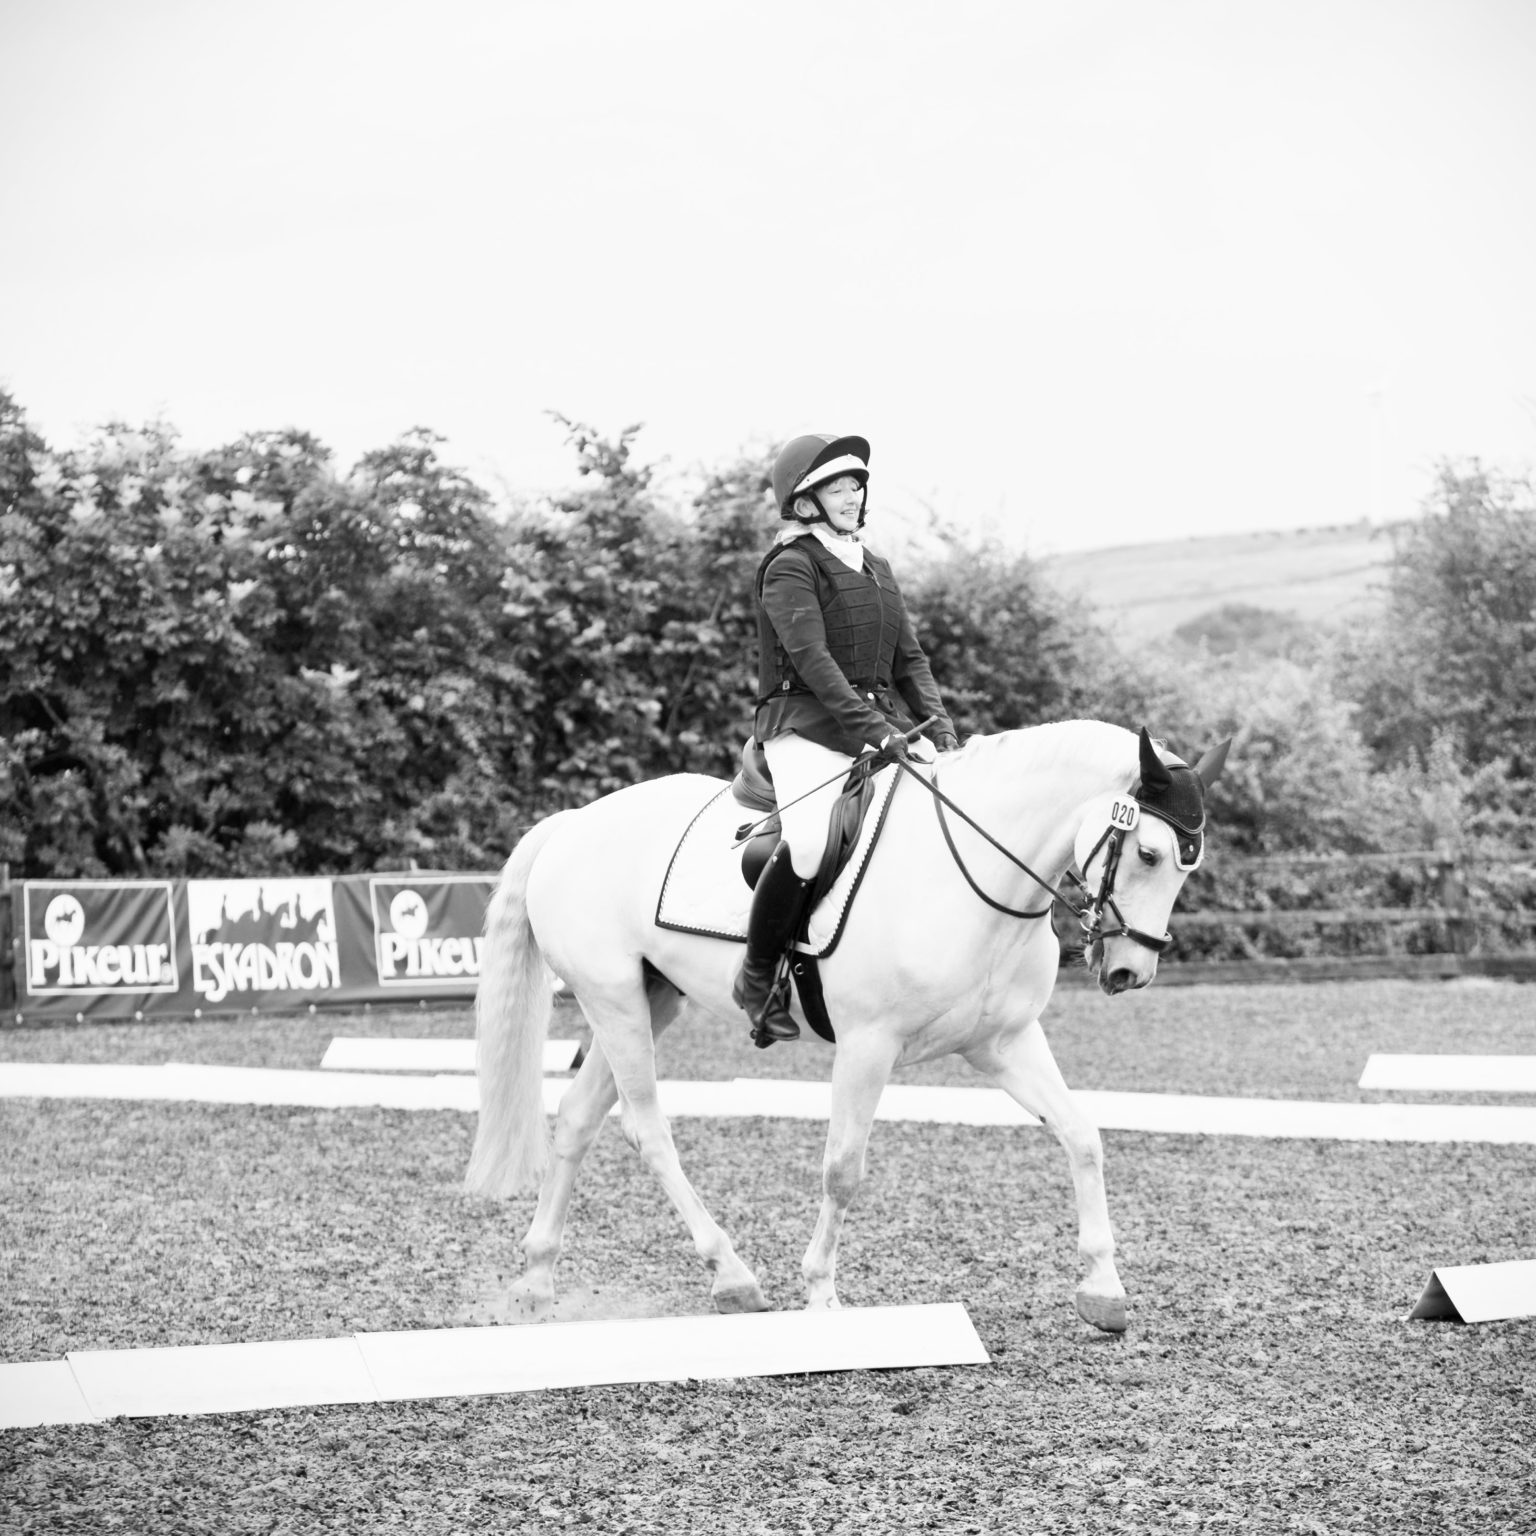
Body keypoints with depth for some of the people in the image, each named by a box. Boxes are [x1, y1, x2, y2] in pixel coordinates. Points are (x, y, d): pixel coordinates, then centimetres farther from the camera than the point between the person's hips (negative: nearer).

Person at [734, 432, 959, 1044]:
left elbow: (910, 661, 20)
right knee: (808, 847, -31)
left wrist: (941, 731, 4)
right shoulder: (791, 567, -3)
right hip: (807, 725, -8)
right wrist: (877, 733, -24)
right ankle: (758, 976, -11)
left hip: (881, 723, 8)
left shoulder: (875, 569, 21)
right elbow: (811, 658, -15)